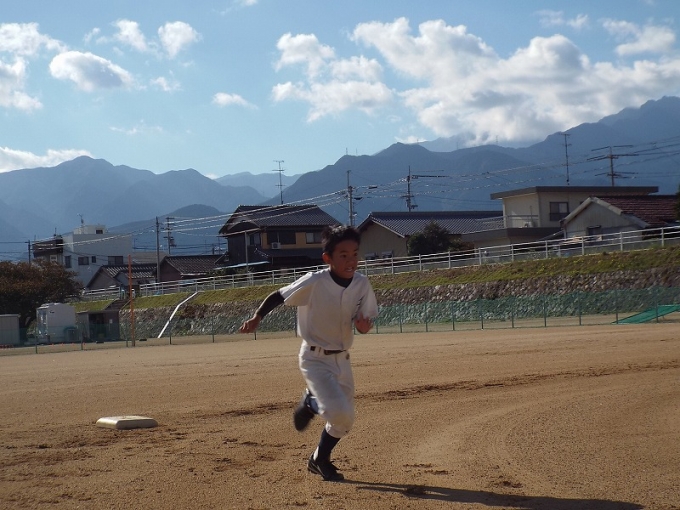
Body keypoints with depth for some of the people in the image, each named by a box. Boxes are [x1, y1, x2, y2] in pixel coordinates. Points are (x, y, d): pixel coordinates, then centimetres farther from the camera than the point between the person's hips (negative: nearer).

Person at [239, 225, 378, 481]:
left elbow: (365, 322, 1)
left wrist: (364, 325, -21)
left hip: (342, 359, 6)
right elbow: (279, 296, -9)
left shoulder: (362, 284, -8)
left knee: (345, 420, 14)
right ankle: (310, 403, 12)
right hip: (315, 358, -5)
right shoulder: (314, 283, -21)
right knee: (339, 412, -22)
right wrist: (256, 318, -13)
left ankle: (319, 460, 39)